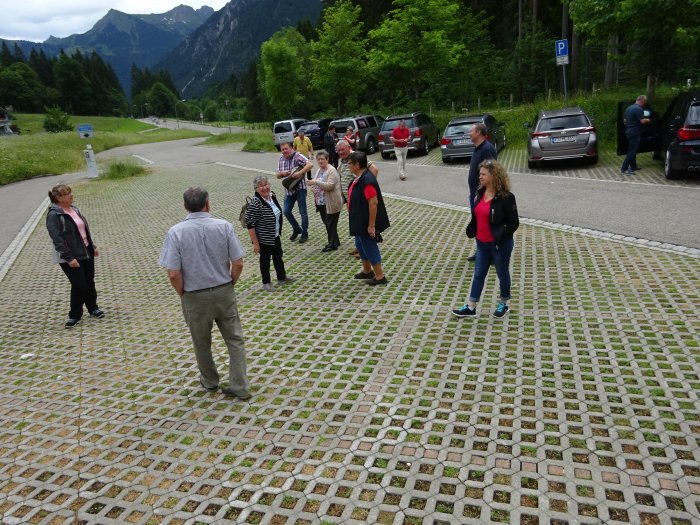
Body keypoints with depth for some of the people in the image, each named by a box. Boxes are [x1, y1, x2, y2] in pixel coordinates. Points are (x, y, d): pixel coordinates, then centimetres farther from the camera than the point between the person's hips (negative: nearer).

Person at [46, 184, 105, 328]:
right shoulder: (54, 215, -17)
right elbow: (57, 239, -22)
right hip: (71, 257, -7)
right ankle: (75, 315, 15)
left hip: (86, 252, 8)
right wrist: (69, 258, -25)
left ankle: (93, 308, 32)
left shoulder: (74, 208, 8)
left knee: (90, 282, 15)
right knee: (79, 285, -3)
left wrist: (92, 246, 17)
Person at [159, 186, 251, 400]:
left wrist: (182, 294, 3)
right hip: (224, 292, 1)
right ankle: (239, 387, 15)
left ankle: (209, 381, 40)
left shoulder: (176, 232, -14)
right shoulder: (223, 226, -10)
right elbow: (238, 264, -9)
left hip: (195, 296, 0)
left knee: (202, 342, 20)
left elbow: (174, 274, -16)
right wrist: (229, 284, 9)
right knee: (234, 339, 13)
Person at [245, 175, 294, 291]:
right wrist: (255, 243, -22)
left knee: (278, 256, 22)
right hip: (263, 239, -8)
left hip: (275, 236, 8)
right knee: (265, 259, 10)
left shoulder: (272, 195, -3)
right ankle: (266, 283, 29)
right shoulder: (255, 203, -27)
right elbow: (250, 225, -25)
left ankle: (281, 277, 43)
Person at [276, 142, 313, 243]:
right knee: (286, 211, 6)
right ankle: (296, 229, 27)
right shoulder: (281, 160, 8)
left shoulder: (298, 156, -12)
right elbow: (278, 176, 13)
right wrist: (282, 173, -10)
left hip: (300, 188, -6)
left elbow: (310, 165, -24)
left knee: (303, 212, 2)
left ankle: (304, 234, 15)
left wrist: (300, 173, -32)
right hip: (288, 189, 6)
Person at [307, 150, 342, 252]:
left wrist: (316, 182, -27)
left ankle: (332, 244, 6)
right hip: (321, 202, 9)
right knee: (326, 222, 14)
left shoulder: (331, 171, -14)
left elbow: (330, 186, -24)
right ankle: (335, 241, 26)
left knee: (330, 223, -3)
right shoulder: (319, 170, 14)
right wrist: (314, 187, 6)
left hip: (331, 203, -9)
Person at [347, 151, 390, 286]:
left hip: (366, 222, -10)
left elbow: (373, 203, -29)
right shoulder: (359, 178, 6)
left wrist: (371, 225, -26)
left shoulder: (367, 181, -26)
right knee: (360, 245, 23)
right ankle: (367, 271, 40)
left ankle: (380, 276, 13)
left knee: (370, 247, 1)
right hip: (360, 221, 10)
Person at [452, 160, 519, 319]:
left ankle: (504, 304, 32)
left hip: (500, 245, -6)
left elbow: (514, 222, -16)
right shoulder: (480, 193, 2)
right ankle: (470, 307, 20)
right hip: (482, 243, 7)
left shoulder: (506, 197, -19)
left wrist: (500, 238, -19)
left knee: (502, 274, 13)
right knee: (478, 274, 12)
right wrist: (471, 231, 5)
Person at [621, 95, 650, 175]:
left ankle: (633, 166, 25)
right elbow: (642, 121, -20)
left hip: (628, 132, 10)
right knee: (631, 151, -8)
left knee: (632, 150, 18)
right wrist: (647, 120, 0)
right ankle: (624, 169, -11)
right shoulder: (639, 109, -16)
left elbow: (625, 120, 21)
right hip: (635, 133, -10)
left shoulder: (629, 108, 12)